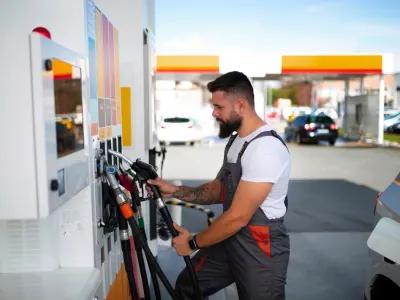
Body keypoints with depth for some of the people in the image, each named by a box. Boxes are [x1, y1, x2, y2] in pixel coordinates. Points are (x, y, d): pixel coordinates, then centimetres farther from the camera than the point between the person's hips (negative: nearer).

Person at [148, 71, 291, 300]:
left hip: (260, 248, -9)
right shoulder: (235, 140, 7)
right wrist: (175, 191, 0)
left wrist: (193, 242, -12)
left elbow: (238, 217, -25)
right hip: (229, 240, 9)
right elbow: (219, 189, 14)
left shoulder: (266, 148, -25)